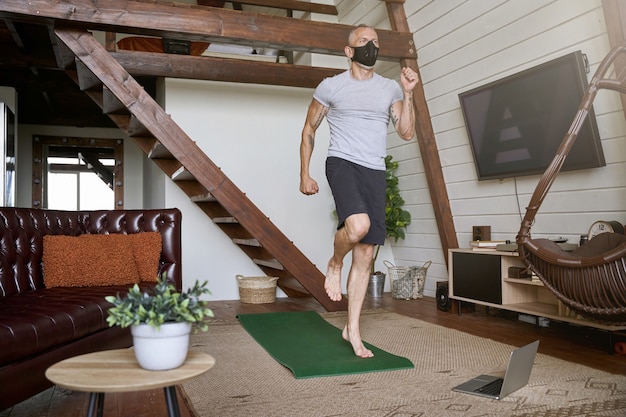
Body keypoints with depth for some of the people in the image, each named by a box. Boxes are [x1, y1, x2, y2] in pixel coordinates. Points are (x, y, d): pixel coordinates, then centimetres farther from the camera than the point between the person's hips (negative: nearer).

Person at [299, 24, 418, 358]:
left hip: (375, 172, 4)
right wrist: (304, 174, 5)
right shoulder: (330, 86, 5)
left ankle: (352, 329, 13)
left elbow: (406, 132, 6)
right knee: (359, 224, -34)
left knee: (365, 255, 2)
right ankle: (334, 265, 2)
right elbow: (309, 130, 10)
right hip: (342, 164, -3)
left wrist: (408, 94, -6)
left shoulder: (390, 89, 12)